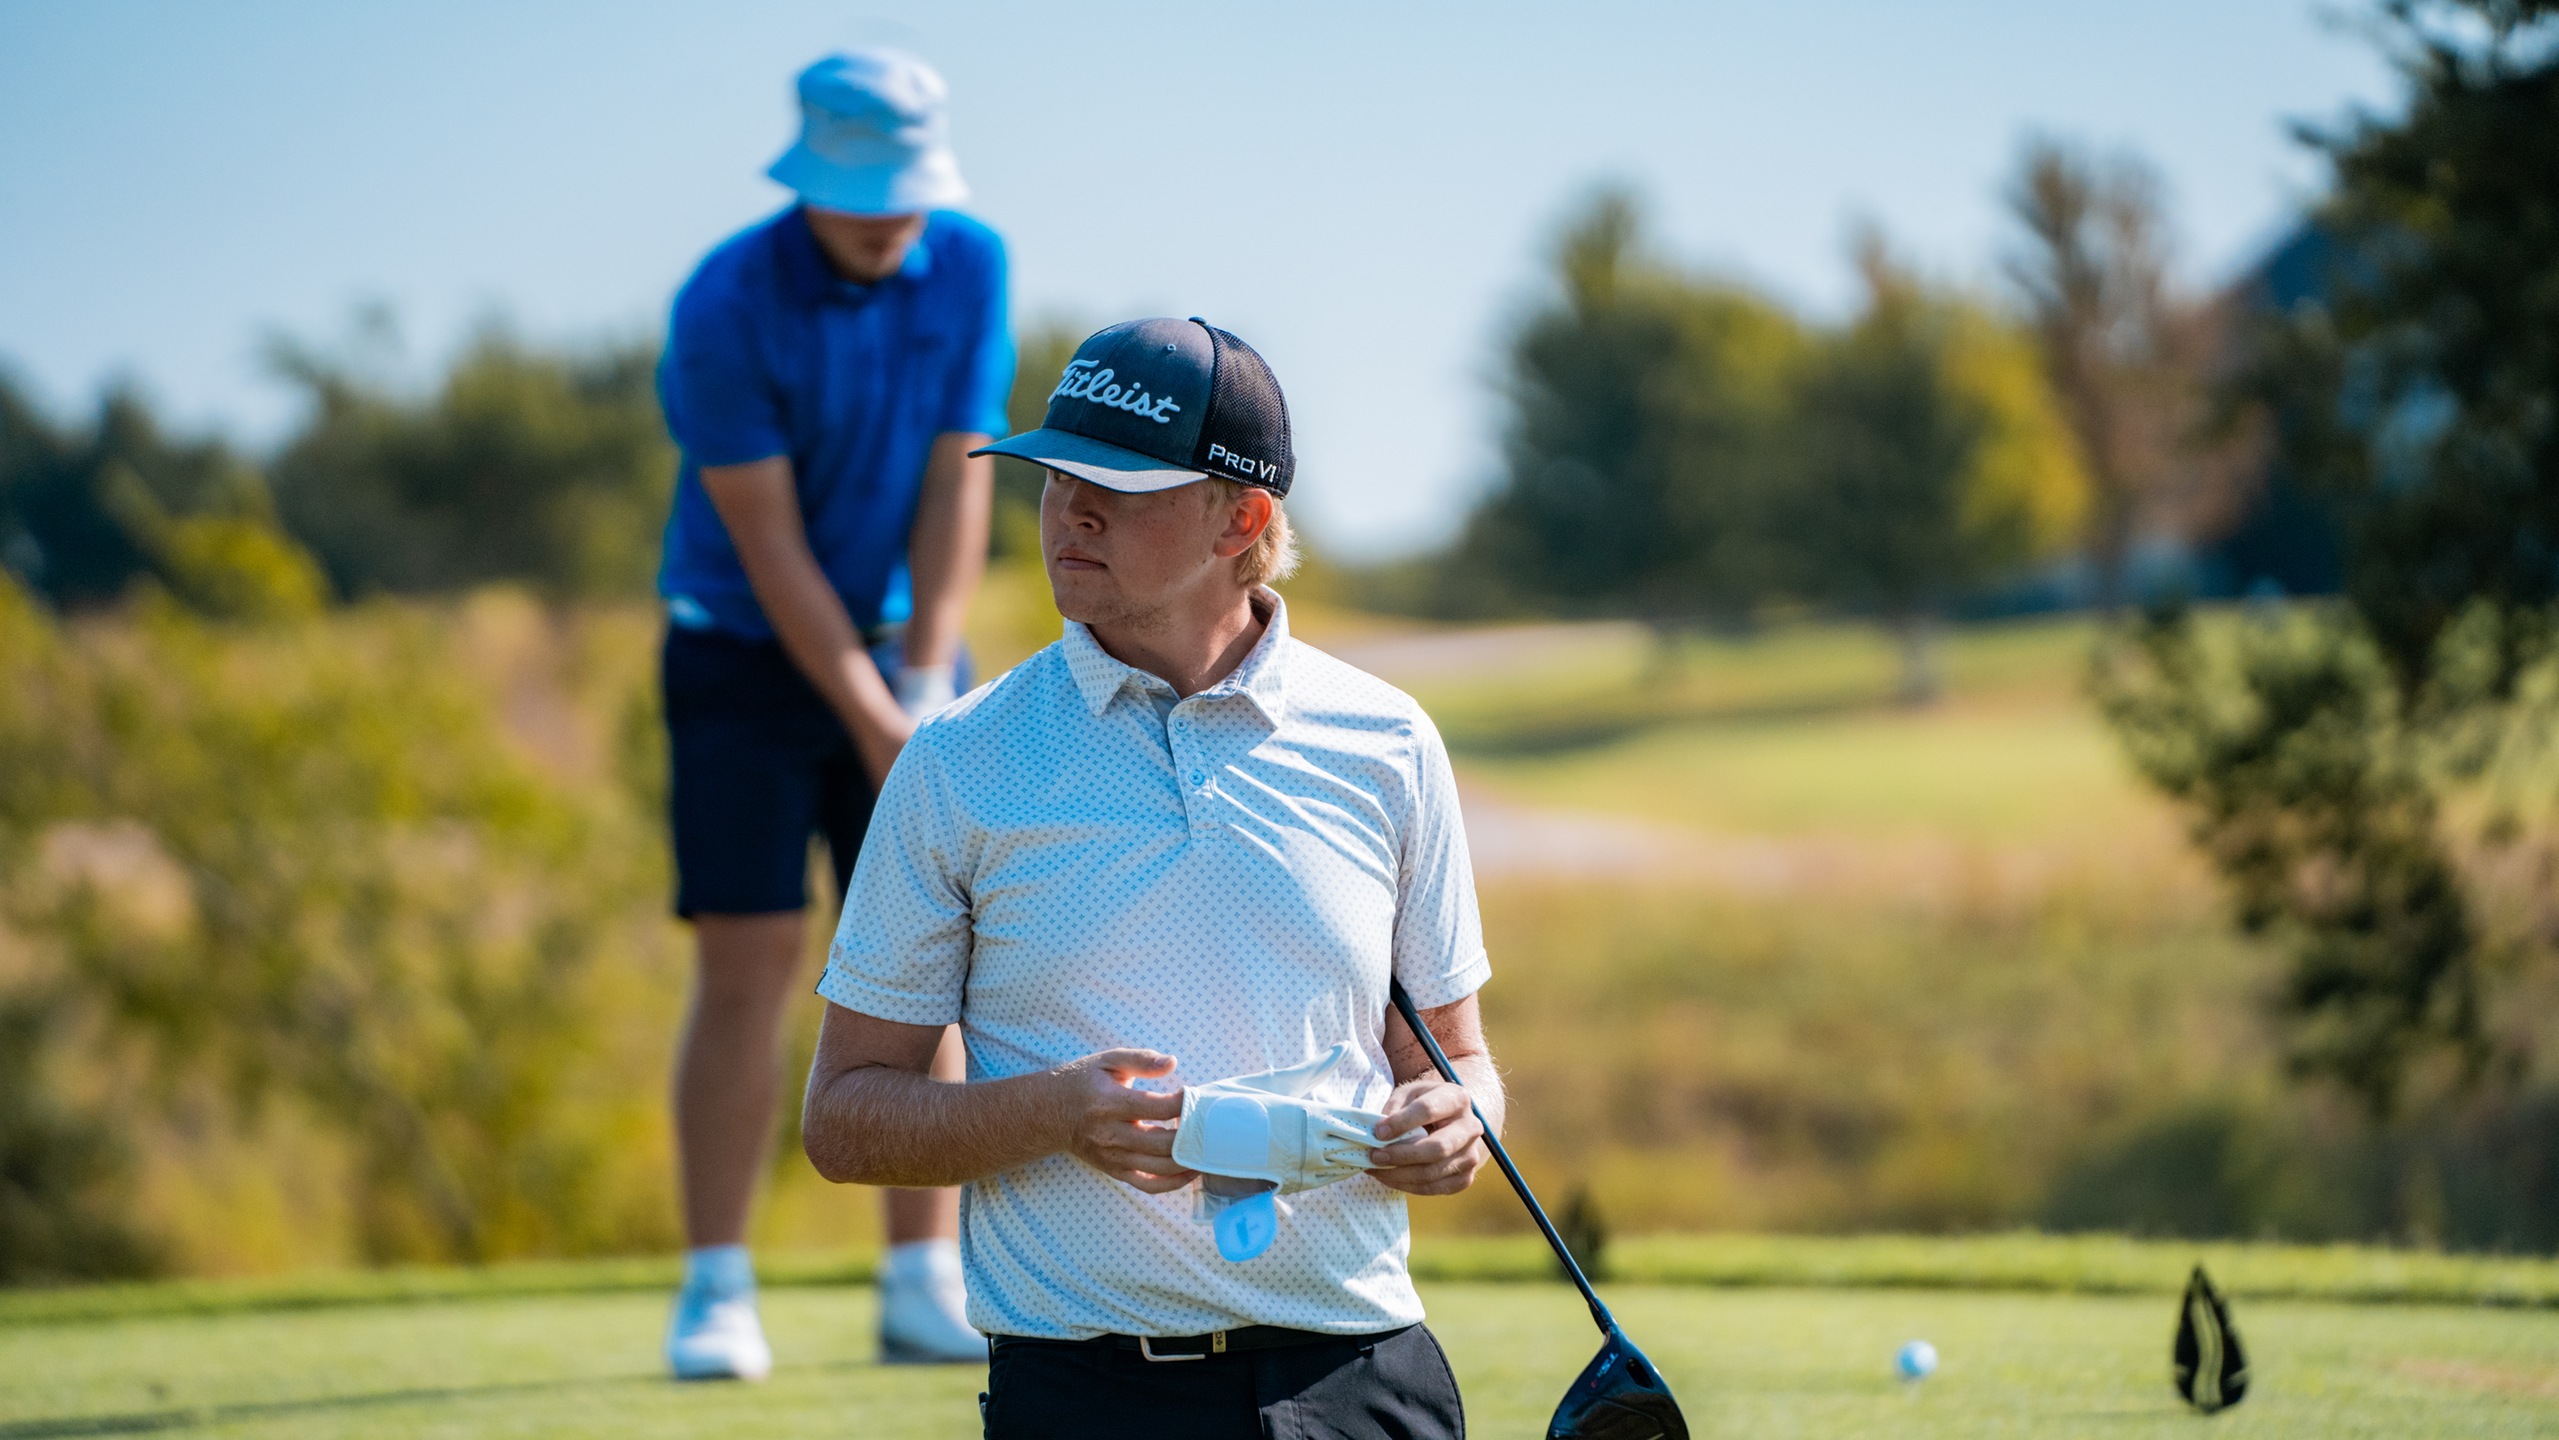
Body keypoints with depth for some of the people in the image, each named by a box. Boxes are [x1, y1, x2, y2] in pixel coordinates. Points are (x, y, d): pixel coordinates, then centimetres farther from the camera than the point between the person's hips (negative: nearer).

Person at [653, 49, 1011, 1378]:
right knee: (747, 967, -9)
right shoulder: (726, 308, -19)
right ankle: (716, 1292, -5)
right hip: (746, 661, -4)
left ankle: (924, 1288, 3)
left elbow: (957, 483, -6)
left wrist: (925, 686, -13)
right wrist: (872, 723, -20)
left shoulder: (971, 265, -6)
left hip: (899, 649, 4)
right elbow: (770, 546, -18)